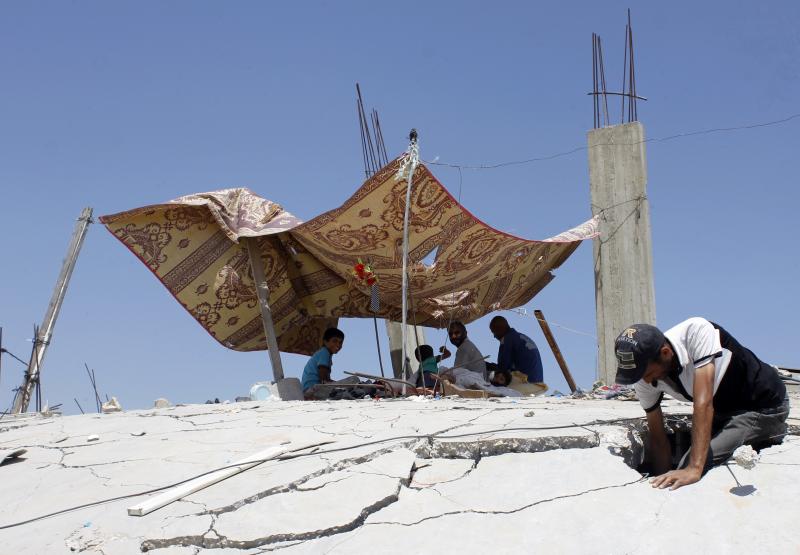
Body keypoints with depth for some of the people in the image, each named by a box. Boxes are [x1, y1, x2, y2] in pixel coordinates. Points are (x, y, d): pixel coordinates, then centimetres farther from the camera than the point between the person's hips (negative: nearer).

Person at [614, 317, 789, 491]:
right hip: (725, 411, 7)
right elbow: (657, 436, -6)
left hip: (767, 403, -7)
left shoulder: (696, 331, -35)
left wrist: (694, 469, -46)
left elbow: (703, 403, -41)